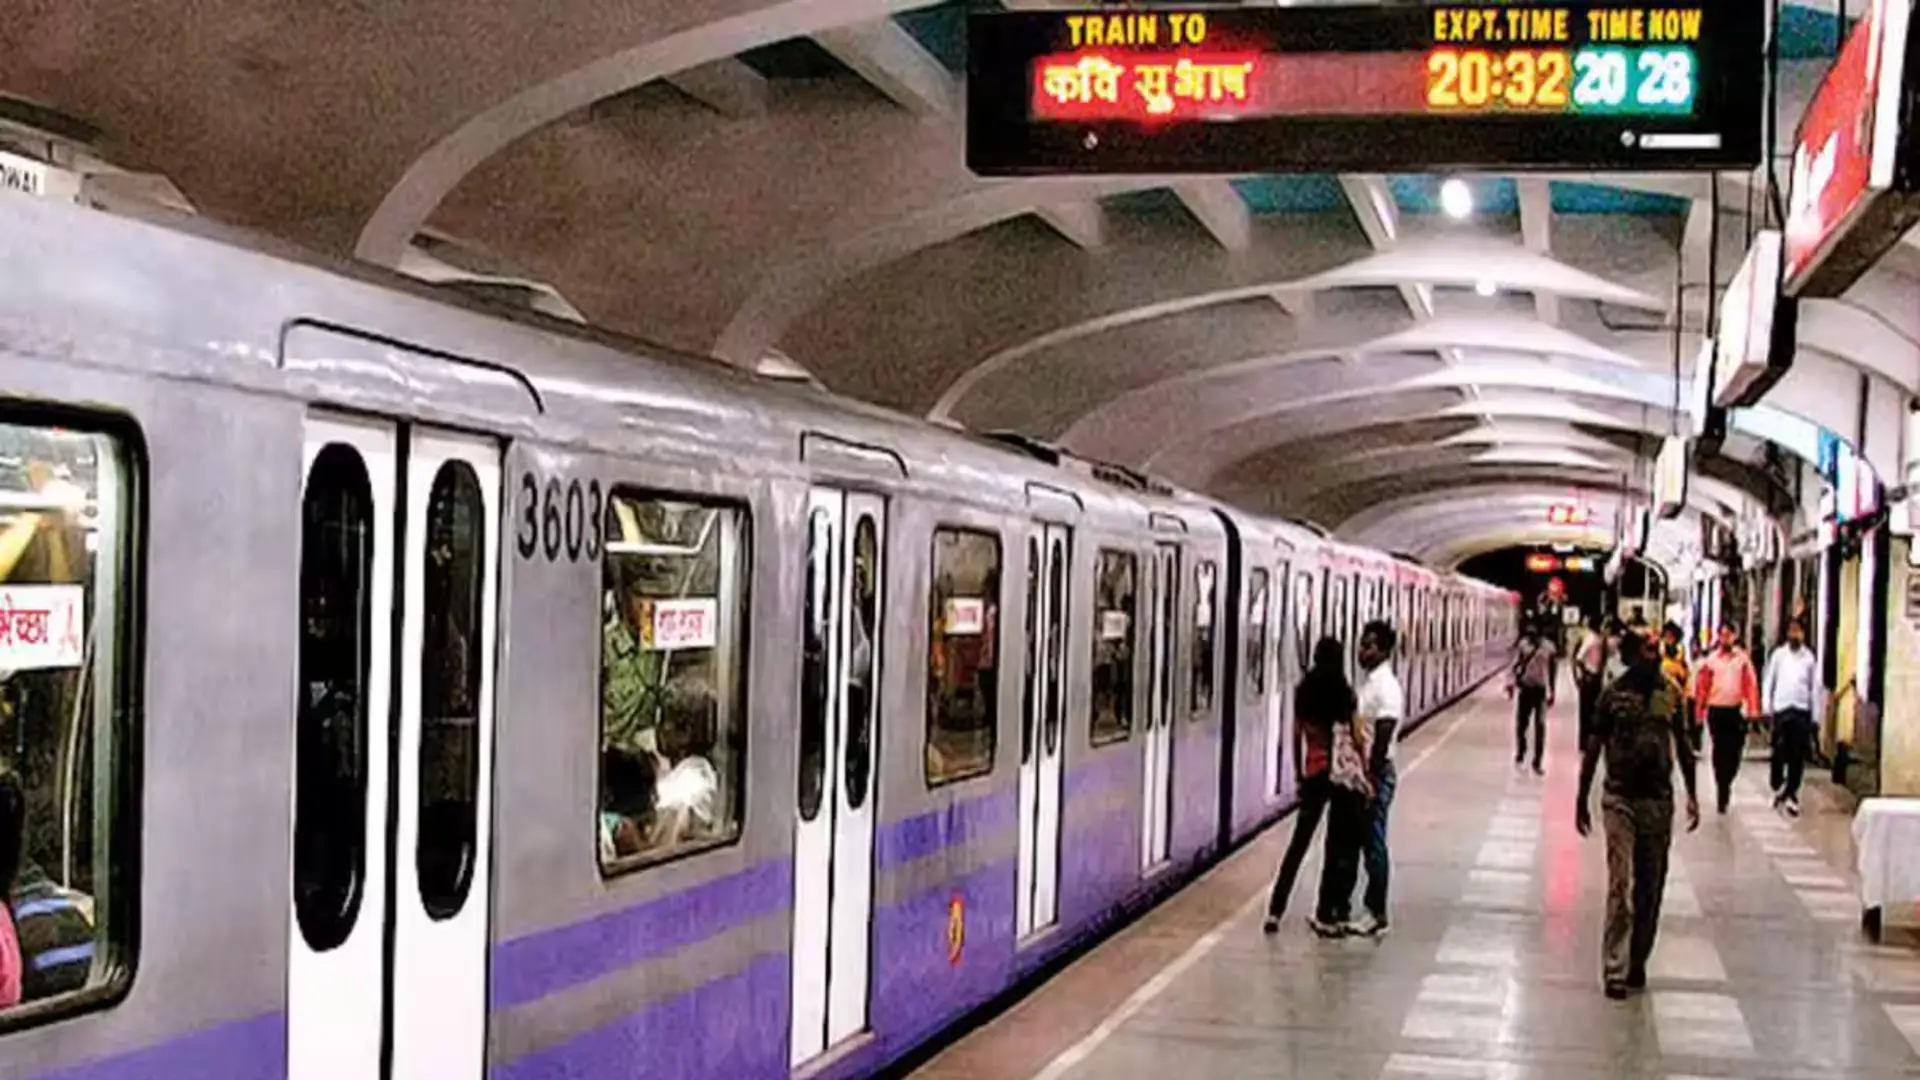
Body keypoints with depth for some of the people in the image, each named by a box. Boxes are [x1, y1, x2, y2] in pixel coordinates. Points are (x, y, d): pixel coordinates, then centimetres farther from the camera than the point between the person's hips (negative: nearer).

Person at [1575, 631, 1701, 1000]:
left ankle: (1638, 962, 23)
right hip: (1620, 799, -3)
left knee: (1651, 888, 9)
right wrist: (1582, 800, 3)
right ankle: (1615, 970, -6)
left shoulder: (1669, 694, 2)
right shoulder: (1613, 695, -6)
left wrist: (1692, 795, 11)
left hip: (1659, 800, 3)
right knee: (1620, 886, -9)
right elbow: (1593, 749, 1)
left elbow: (1683, 745, 13)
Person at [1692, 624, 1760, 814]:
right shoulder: (1710, 660, 1)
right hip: (1716, 710, -1)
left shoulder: (1742, 658, 2)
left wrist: (1752, 709, -6)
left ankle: (1726, 783, 28)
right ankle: (1722, 791, 8)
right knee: (1720, 750, 0)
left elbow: (1750, 684, 1)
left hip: (1736, 710, 1)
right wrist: (1700, 711, 2)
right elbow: (1702, 687, 4)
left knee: (1735, 750, 4)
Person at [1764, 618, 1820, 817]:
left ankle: (1791, 794, 9)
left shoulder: (1809, 656, 5)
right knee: (1779, 752, -1)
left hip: (1802, 710, 1)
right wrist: (1767, 706, -1)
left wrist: (1815, 713, 3)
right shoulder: (1778, 654, 4)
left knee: (1798, 755, 1)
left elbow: (1815, 685, 7)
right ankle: (1777, 786, 20)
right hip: (1781, 709, -1)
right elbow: (1769, 680, 6)